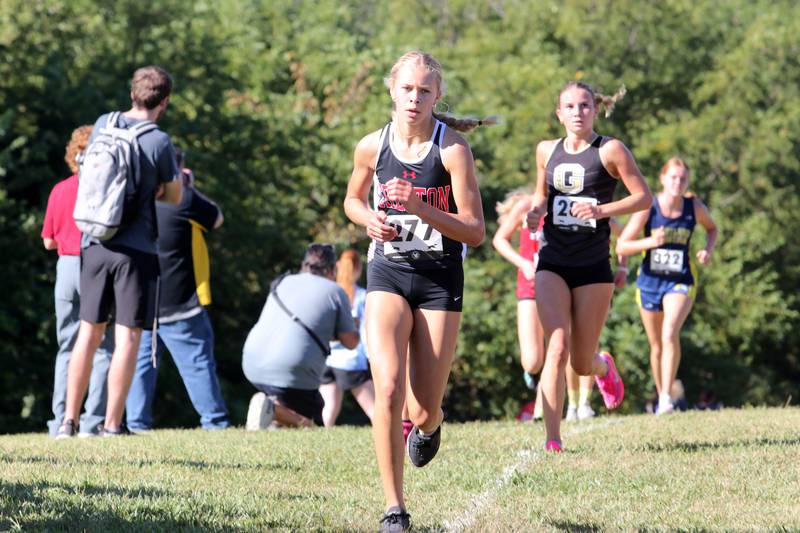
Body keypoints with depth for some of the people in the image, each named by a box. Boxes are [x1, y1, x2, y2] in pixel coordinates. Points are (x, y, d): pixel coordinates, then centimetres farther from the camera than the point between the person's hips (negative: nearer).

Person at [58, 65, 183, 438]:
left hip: (94, 244, 5)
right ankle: (113, 425, -2)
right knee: (128, 336, 0)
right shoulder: (160, 142, -10)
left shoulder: (104, 124, 4)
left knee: (89, 333, 11)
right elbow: (173, 196, 4)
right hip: (136, 249, -5)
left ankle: (69, 421, 11)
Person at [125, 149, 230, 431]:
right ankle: (215, 421, 2)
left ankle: (136, 421, 1)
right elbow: (217, 218, 4)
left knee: (141, 362, 7)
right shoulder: (184, 199, -12)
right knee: (198, 363, 0)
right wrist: (191, 187, 13)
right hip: (179, 302, -5)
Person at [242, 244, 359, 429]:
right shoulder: (335, 291, 4)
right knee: (312, 425, 5)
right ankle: (275, 409, -22)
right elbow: (351, 342, 8)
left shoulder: (281, 283, 20)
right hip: (291, 372, -6)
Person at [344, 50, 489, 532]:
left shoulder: (453, 149, -12)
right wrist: (370, 219, -5)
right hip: (388, 275, 1)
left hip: (440, 280, -1)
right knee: (388, 391, -19)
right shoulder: (373, 146, -2)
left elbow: (475, 232, -12)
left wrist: (420, 208, -25)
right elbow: (353, 200, 18)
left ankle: (429, 423, 42)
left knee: (422, 413, 1)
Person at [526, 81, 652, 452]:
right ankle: (552, 440, -18)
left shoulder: (610, 150, -4)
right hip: (553, 264, 2)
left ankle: (603, 367, 46)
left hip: (593, 267, -2)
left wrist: (602, 210, -19)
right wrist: (536, 210, 2)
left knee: (582, 363, 6)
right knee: (558, 346, -19)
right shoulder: (546, 151, 8)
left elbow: (643, 198, -4)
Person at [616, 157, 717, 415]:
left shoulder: (694, 207, -7)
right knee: (656, 346, 11)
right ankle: (660, 396, 30)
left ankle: (667, 396, -22)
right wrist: (651, 241, -26)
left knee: (670, 334, -25)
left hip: (681, 281, -1)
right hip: (650, 281, 1)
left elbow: (711, 228, 15)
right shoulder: (648, 208, -12)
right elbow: (621, 246, -11)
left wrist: (708, 250, -5)